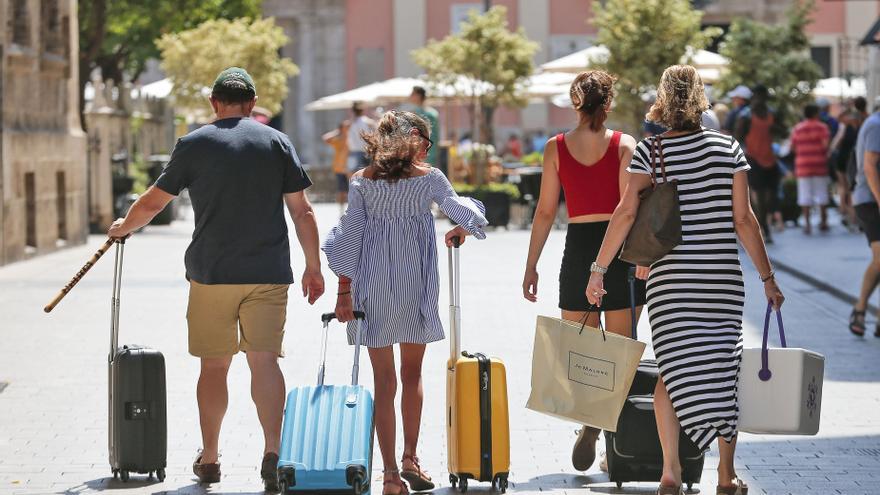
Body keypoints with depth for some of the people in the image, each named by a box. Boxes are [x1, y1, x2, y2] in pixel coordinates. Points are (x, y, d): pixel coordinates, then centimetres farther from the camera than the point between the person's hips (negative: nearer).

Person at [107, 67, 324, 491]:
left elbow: (153, 203, 8)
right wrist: (313, 267, 11)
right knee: (265, 360, -1)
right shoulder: (277, 142, 4)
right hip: (268, 273, 0)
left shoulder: (193, 144, 2)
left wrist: (122, 228, 27)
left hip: (211, 273, 0)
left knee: (214, 364, 9)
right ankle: (273, 450, -16)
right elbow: (302, 211, 3)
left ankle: (209, 458, 17)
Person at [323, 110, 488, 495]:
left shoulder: (362, 180, 2)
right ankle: (410, 459, 17)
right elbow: (464, 213, -1)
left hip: (373, 288, 1)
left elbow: (349, 235, -1)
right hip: (416, 286, -1)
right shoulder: (429, 177, -2)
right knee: (412, 373, 18)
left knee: (384, 379, 4)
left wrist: (345, 291, 2)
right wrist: (460, 231, 23)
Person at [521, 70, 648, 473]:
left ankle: (589, 422, -17)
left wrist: (531, 266, 7)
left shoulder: (556, 147, 1)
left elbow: (545, 211, 2)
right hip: (619, 249, 0)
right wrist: (645, 258, -5)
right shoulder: (624, 146, -3)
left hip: (578, 250, 1)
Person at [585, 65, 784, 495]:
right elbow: (743, 219, -1)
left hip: (669, 277, 0)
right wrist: (767, 278, 5)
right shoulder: (728, 148, 1)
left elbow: (626, 212, -10)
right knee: (722, 369, 7)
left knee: (673, 370, 5)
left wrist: (599, 269, -5)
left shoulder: (649, 151, -2)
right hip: (722, 278, 0)